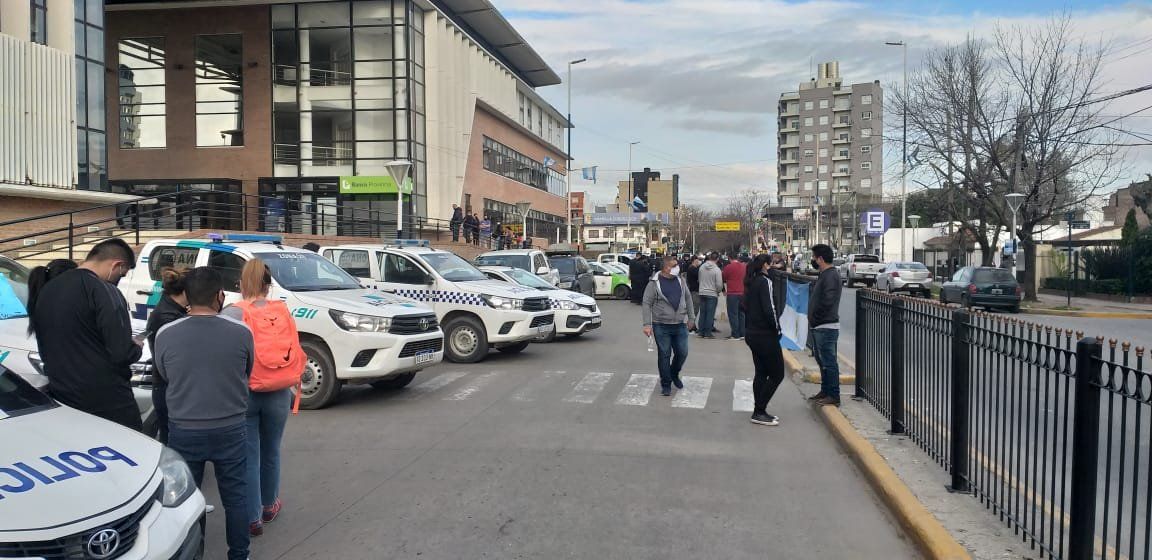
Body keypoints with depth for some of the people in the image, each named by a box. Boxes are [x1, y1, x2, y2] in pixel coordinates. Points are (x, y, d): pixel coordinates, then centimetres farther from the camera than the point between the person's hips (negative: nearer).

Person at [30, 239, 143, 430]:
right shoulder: (105, 292, -17)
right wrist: (138, 347, 0)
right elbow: (122, 353, -20)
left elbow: (45, 351, 17)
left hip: (61, 399, 8)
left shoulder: (45, 290, 8)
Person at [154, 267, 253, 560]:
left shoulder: (166, 335, -12)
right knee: (235, 497, 13)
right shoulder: (241, 333, -13)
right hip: (230, 430, 0)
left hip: (184, 431, 1)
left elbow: (164, 376, 5)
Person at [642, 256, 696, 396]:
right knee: (664, 355, 2)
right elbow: (647, 304, -7)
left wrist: (690, 318, 16)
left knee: (682, 353, 6)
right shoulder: (654, 283, -7)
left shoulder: (680, 281, 7)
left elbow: (688, 299, 16)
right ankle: (666, 384, 14)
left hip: (680, 325, 4)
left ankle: (674, 375, 34)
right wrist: (647, 324, -13)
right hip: (661, 326, -4)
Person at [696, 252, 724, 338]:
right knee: (710, 314, 2)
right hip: (712, 294, -4)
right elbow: (719, 284, -13)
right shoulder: (717, 269, -15)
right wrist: (719, 291, 7)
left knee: (702, 313, 11)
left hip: (702, 293, 4)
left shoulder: (702, 267, -1)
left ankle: (701, 332, 14)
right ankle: (708, 333, 3)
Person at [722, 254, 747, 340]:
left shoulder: (729, 267, -8)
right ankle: (742, 334, 12)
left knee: (733, 314, -4)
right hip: (743, 293, 6)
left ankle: (735, 335, -7)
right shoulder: (744, 267, 8)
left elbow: (722, 278, 2)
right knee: (741, 314, 12)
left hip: (732, 294, -6)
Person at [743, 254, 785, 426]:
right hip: (765, 335, -9)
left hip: (752, 333, 9)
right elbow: (769, 309, -22)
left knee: (761, 373, 14)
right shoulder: (765, 281, -15)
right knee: (777, 374, -2)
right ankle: (759, 412, -2)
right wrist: (777, 329, -9)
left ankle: (759, 412, 17)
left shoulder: (751, 282, 12)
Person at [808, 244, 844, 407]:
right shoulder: (825, 274, 15)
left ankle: (834, 396, 0)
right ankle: (825, 391, 29)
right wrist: (812, 318, 9)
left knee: (828, 362, -5)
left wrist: (814, 317, -16)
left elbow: (827, 301, -26)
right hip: (819, 327, 11)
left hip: (826, 327, -11)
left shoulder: (831, 276, -17)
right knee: (822, 360, 18)